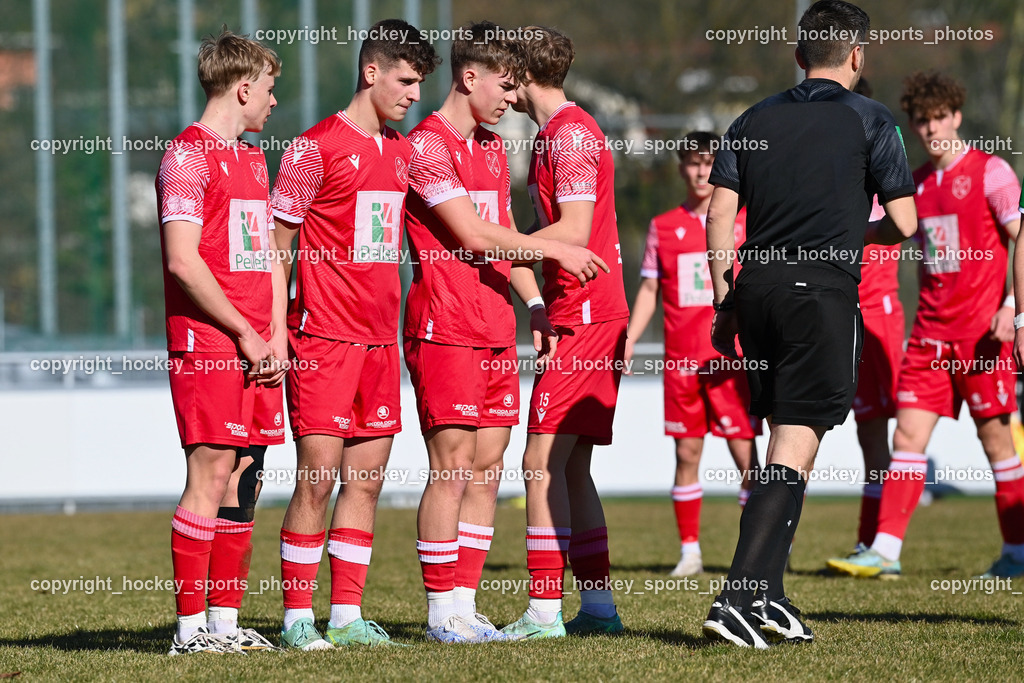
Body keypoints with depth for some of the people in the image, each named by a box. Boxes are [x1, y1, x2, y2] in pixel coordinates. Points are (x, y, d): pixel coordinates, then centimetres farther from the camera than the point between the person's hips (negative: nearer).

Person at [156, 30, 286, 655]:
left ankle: (225, 620, 10)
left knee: (244, 482, 6)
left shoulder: (253, 159, 20)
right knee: (211, 477, -10)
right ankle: (191, 627, -8)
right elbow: (183, 261, -15)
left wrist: (277, 337, 7)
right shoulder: (188, 155, -7)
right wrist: (246, 335, -11)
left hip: (261, 353, 8)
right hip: (208, 345, -8)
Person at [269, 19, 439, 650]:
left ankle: (348, 615, 9)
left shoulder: (403, 152, 15)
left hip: (381, 340, 7)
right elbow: (276, 243, -5)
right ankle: (298, 618, -2)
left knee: (366, 480, 5)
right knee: (317, 479, -7)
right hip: (324, 338, -7)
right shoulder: (316, 147, -6)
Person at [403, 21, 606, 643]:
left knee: (487, 469, 6)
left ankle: (464, 606, 8)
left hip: (496, 332, 8)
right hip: (445, 330, -8)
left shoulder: (493, 148, 20)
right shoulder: (427, 145, -9)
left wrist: (534, 303, 12)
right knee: (453, 467, -8)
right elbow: (472, 234, -15)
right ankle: (442, 614, -5)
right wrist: (555, 250, -13)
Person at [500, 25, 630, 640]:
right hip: (598, 313, 10)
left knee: (544, 462, -11)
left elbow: (574, 231, -19)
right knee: (571, 467, 11)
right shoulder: (565, 131, 19)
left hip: (582, 317, -10)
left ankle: (544, 611, -13)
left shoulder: (569, 134, -12)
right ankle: (598, 605, 13)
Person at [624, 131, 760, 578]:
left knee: (745, 452, -6)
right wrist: (628, 339, 1)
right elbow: (649, 291, 12)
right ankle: (689, 551, 10)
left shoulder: (745, 221, 5)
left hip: (732, 356, -2)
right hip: (681, 357, 2)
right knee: (687, 452, 3)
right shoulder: (663, 227, 10)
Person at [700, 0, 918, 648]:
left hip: (756, 287, 5)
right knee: (795, 450, -7)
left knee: (786, 442, 17)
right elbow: (904, 224, 0)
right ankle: (737, 598, -18)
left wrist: (725, 303, 11)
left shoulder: (755, 120, 13)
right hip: (824, 293, -5)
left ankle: (770, 595, 15)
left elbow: (720, 214, 6)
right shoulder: (869, 119, 2)